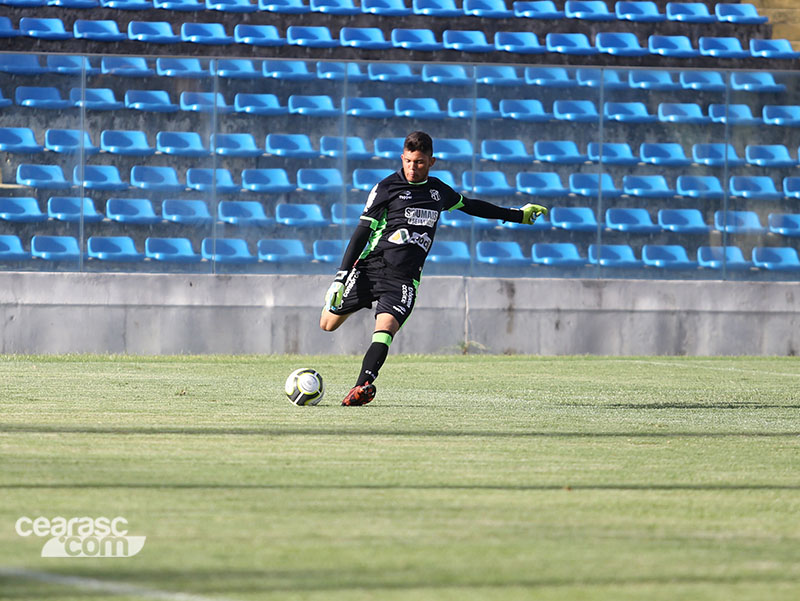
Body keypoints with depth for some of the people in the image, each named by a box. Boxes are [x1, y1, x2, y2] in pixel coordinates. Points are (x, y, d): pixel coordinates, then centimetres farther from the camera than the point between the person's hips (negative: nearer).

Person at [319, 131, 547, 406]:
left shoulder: (438, 190, 14)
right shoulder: (387, 187, 1)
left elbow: (469, 205, 33)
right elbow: (362, 231, -1)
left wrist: (518, 215, 40)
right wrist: (341, 277, -8)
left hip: (404, 278, 1)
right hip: (371, 267, -1)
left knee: (385, 329, -24)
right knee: (329, 323, 4)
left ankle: (363, 386, -36)